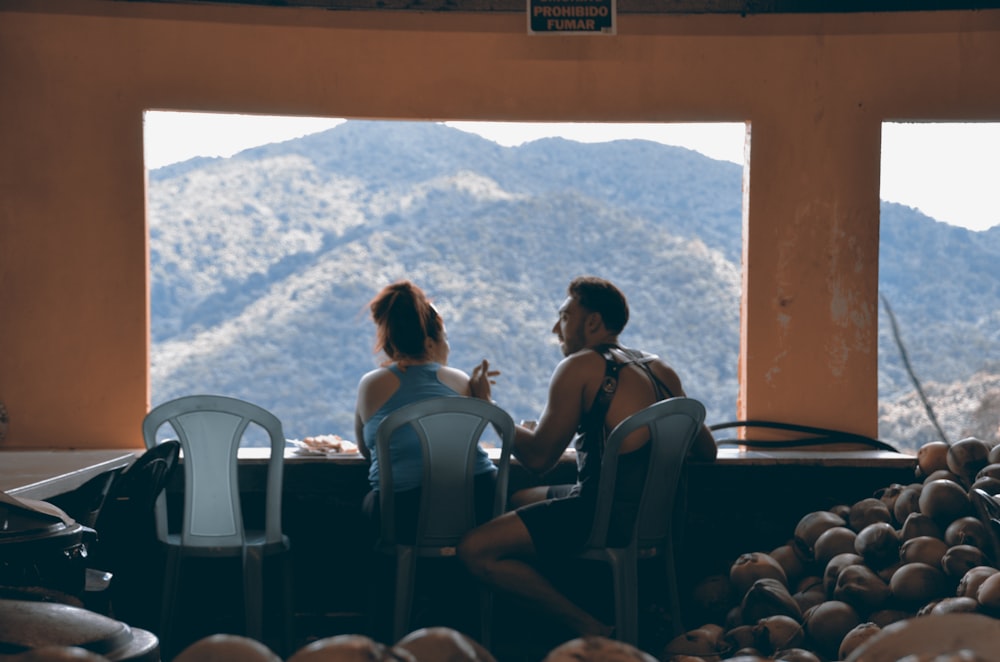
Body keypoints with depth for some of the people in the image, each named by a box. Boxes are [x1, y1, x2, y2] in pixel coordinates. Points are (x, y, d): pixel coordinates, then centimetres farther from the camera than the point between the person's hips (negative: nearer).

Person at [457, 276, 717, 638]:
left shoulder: (581, 367, -10)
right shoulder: (660, 369, 11)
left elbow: (538, 457, -11)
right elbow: (706, 450, 14)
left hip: (610, 515, -9)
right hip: (657, 510, 9)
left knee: (475, 550, -11)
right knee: (519, 500, 29)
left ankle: (595, 631, -11)